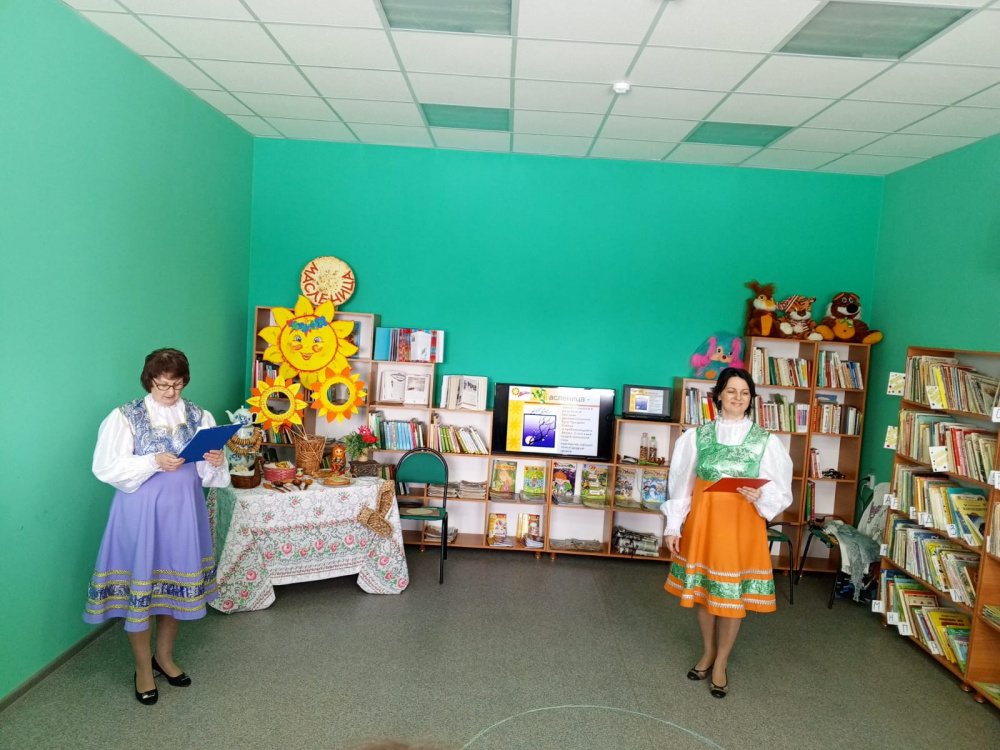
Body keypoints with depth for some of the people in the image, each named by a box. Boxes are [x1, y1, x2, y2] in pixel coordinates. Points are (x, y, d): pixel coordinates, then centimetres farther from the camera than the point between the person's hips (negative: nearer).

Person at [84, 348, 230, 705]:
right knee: (140, 581, 3)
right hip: (141, 511, -3)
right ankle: (143, 668, 22)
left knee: (176, 578, 13)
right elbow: (106, 467, -11)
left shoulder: (199, 416, 3)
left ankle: (164, 656, 33)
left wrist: (217, 462, -18)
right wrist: (154, 463, -24)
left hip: (183, 509, 4)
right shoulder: (126, 416, -7)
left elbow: (207, 472, 6)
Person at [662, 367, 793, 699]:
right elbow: (681, 486, 3)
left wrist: (760, 496, -21)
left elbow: (782, 493, 0)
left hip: (743, 526, -1)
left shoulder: (766, 441, -4)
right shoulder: (697, 436, -1)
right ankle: (708, 652, 36)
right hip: (702, 522, 2)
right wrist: (673, 526, 1)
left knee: (734, 595, 7)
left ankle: (721, 663, 26)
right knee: (702, 588, 13)